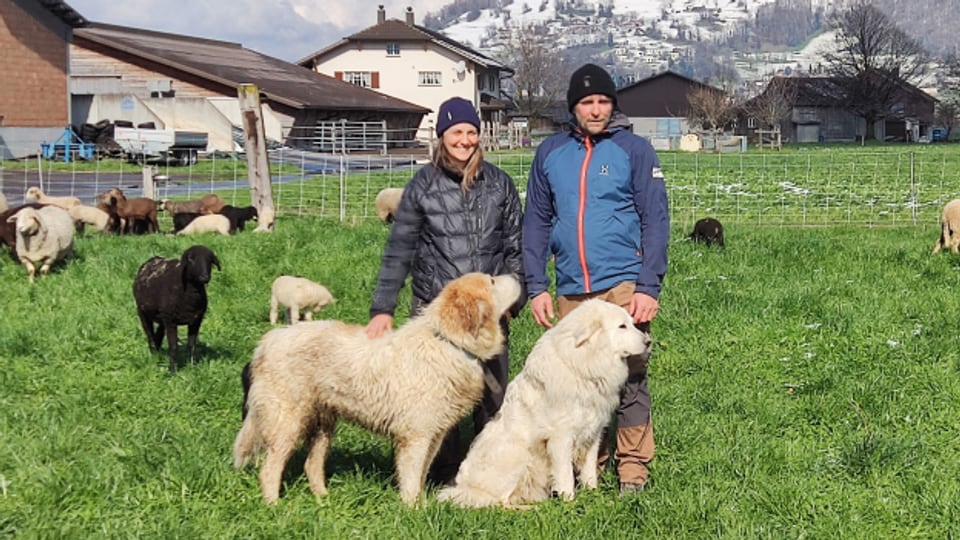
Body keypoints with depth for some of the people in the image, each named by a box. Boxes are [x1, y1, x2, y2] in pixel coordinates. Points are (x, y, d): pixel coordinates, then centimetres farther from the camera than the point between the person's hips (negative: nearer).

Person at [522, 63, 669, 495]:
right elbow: (536, 222, 14)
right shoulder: (550, 153, 11)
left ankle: (633, 469, 6)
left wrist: (649, 287, -9)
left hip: (623, 285, -3)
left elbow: (655, 220, -1)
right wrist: (536, 287, 6)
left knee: (629, 379, -3)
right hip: (570, 292, 3)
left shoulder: (634, 149, 2)